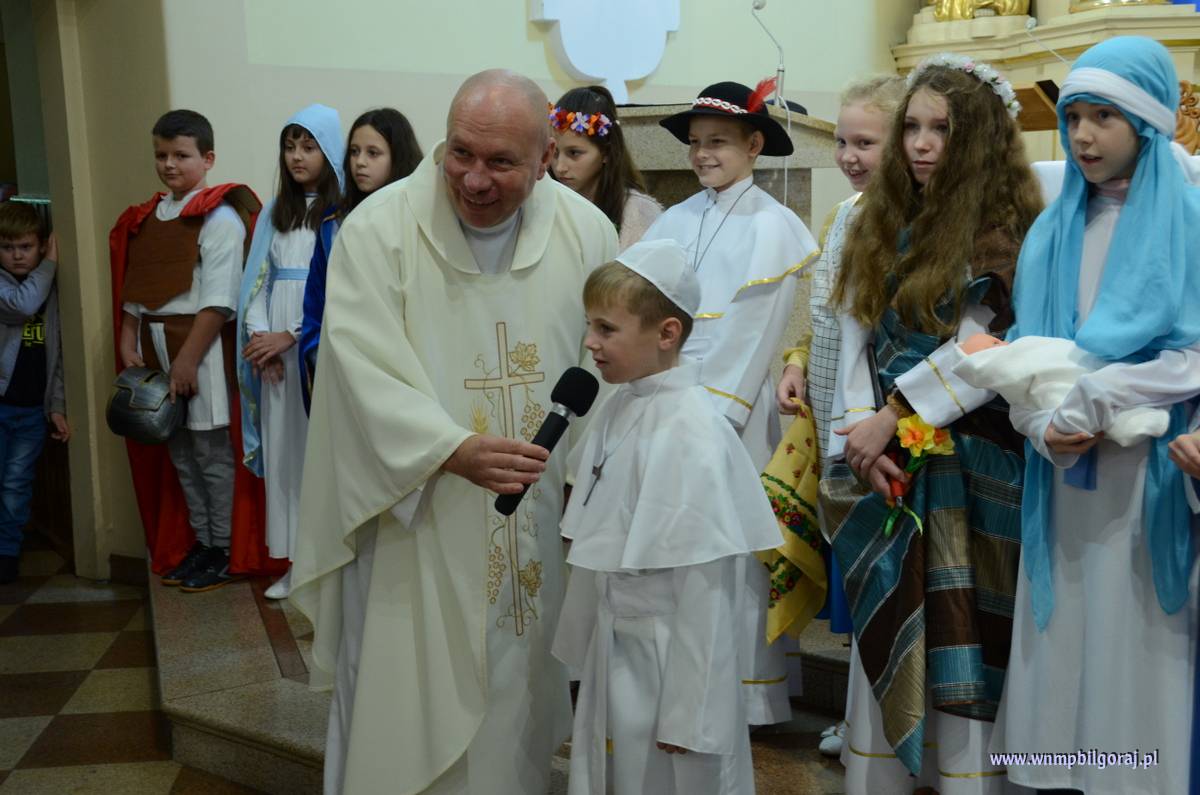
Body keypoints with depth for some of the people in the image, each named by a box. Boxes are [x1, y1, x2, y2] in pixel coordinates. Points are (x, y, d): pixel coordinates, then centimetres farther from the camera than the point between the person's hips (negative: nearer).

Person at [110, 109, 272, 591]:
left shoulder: (219, 217, -9)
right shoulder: (143, 220, 13)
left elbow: (218, 301, -15)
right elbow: (133, 292, 12)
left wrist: (188, 360, -17)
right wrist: (128, 346, 1)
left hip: (204, 349, -7)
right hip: (154, 346, 7)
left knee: (213, 452, 0)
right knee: (179, 453, 13)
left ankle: (225, 551, 12)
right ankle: (199, 543, 25)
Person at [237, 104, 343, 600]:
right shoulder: (278, 211, 16)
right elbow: (259, 280, 12)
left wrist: (292, 336, -13)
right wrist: (260, 335, -2)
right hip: (275, 352, 6)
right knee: (284, 449, 7)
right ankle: (296, 560, 14)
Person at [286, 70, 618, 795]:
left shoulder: (588, 232, -2)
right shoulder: (379, 230, -12)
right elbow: (368, 373, -18)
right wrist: (454, 451, -31)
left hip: (537, 528, 3)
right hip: (413, 520, -3)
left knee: (519, 693, 18)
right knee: (406, 715, 7)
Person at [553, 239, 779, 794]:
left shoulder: (691, 434, -21)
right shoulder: (618, 409, 2)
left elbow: (703, 586, -19)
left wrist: (685, 716, -16)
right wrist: (587, 657, 12)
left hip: (668, 662, -7)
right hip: (612, 654, 7)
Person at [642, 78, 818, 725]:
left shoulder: (771, 227, -2)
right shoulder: (673, 222, 11)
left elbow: (754, 333, -8)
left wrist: (708, 409, -11)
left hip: (732, 407, -4)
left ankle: (741, 694, 12)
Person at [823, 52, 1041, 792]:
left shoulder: (1008, 228, -4)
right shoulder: (880, 226, 12)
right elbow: (856, 338, 5)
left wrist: (894, 415, -12)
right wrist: (862, 434, -7)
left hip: (972, 468, -4)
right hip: (888, 468, 5)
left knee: (960, 641, 1)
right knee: (884, 638, 10)